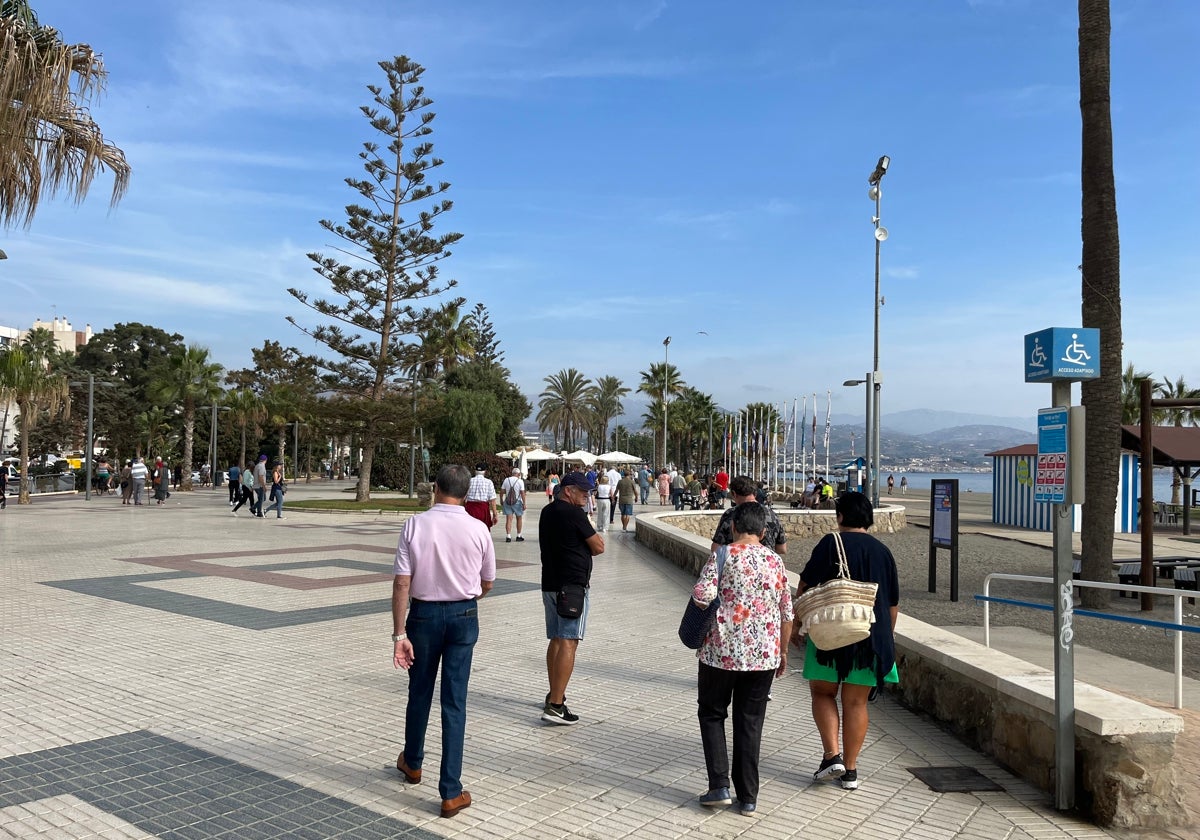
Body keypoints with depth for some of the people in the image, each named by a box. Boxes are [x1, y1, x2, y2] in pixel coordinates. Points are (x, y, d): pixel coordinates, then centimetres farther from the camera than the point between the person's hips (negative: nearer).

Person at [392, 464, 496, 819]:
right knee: (454, 702, 5)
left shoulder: (415, 525, -11)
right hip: (464, 617, 0)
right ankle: (451, 792, 7)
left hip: (424, 615, 0)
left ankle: (412, 763, 42)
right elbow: (487, 583, 4)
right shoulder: (478, 529, -7)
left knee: (419, 693, 19)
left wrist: (399, 633, -9)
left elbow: (401, 583, -13)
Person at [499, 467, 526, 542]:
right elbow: (522, 493, -12)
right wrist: (524, 504, -8)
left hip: (507, 502, 2)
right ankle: (519, 536, 21)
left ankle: (508, 536, -7)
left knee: (508, 519, 1)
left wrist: (501, 501, 15)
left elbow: (502, 492, 4)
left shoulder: (506, 480, 1)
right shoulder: (520, 481, -8)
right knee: (519, 518, 14)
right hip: (517, 502, -2)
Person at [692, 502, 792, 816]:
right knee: (750, 723, 12)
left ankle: (720, 786, 7)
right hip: (764, 654, 4)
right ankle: (748, 798, 17)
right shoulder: (775, 561, 4)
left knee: (712, 714, 14)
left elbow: (702, 596, -18)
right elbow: (786, 613, 8)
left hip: (722, 651, -3)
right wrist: (783, 652, 20)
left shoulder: (723, 555, -8)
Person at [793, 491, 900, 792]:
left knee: (822, 692, 12)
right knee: (856, 702, 10)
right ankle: (850, 770, 14)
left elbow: (806, 587, -8)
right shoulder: (883, 551, 8)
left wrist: (796, 623, 1)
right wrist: (887, 637, 24)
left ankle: (832, 755, -1)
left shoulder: (831, 544, -6)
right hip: (873, 636, 4)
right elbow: (893, 602, 13)